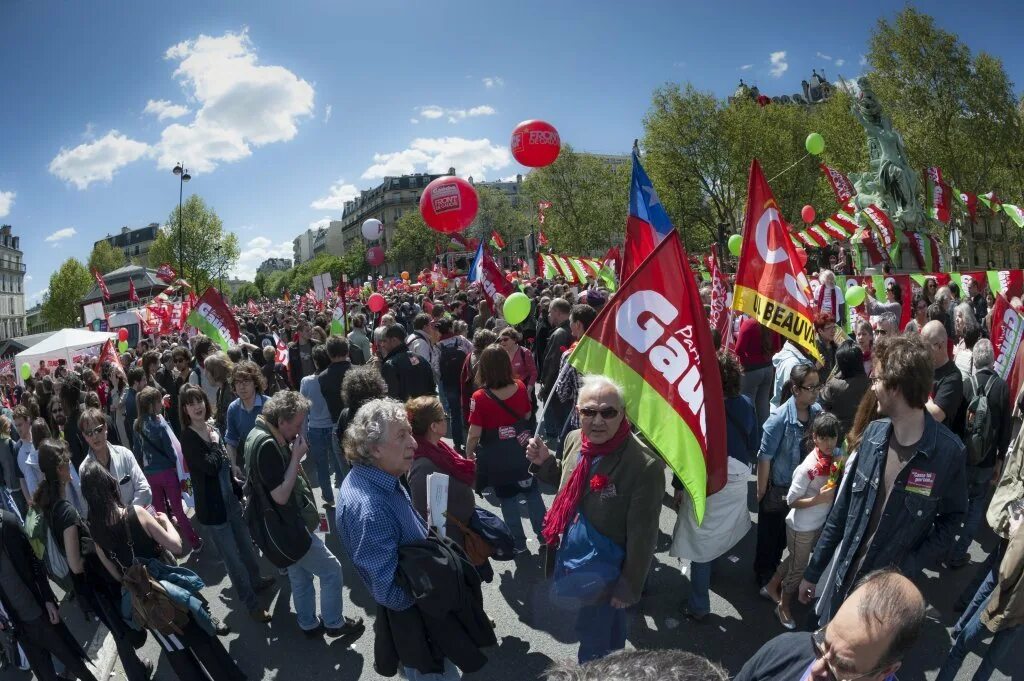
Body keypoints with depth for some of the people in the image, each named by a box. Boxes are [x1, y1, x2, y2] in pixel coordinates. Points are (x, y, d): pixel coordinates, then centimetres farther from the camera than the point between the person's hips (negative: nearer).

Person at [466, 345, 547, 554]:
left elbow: (474, 434, -18)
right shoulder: (520, 387, -11)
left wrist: (469, 454, -2)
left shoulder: (479, 397, -23)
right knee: (532, 493, 20)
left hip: (496, 457, -3)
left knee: (507, 499, 15)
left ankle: (519, 542, 26)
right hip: (522, 450, 3)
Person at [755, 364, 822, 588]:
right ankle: (764, 578, 39)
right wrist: (761, 492, -13)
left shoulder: (817, 411, -11)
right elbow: (764, 458, -19)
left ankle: (773, 568, 50)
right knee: (769, 536, 16)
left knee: (786, 535, 25)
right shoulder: (780, 419, -27)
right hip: (778, 489, -5)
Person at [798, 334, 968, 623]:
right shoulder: (874, 433, -6)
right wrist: (813, 571, 5)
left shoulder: (948, 451, -18)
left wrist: (906, 570, -15)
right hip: (843, 574, 3)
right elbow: (842, 510, 1)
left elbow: (951, 519, -4)